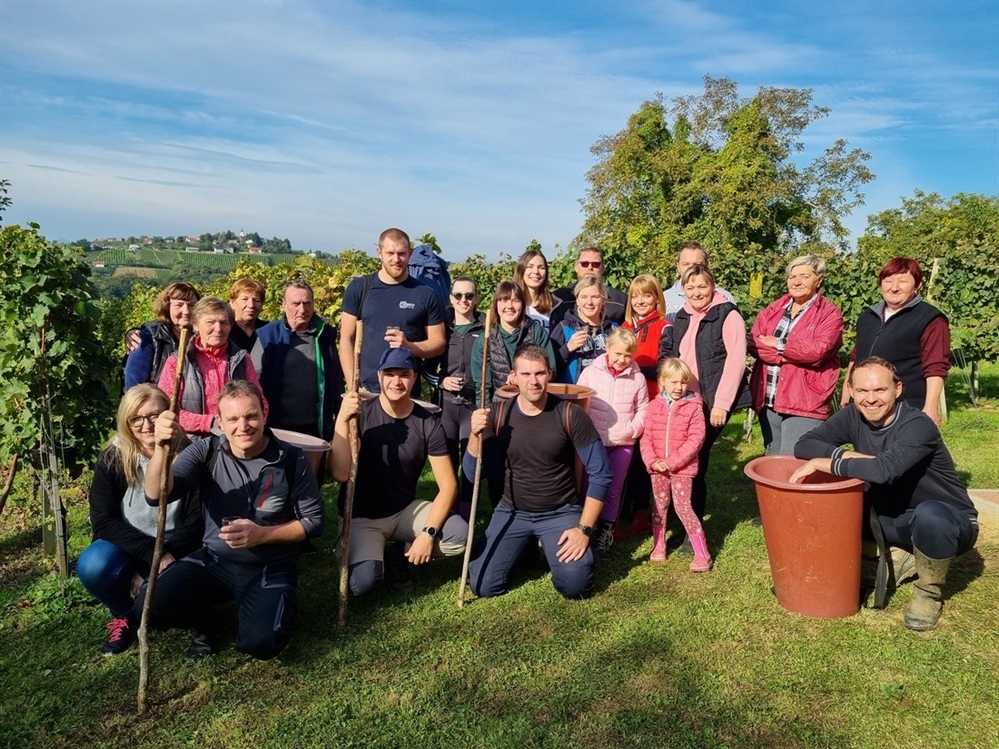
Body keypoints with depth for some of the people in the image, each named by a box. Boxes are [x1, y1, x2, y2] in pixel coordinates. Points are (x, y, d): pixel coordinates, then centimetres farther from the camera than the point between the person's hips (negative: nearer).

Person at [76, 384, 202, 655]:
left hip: (173, 551, -1)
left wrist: (167, 557, -23)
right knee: (92, 566, -30)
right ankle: (124, 614, 2)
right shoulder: (111, 460, -8)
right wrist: (149, 555, -23)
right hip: (126, 548, 1)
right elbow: (104, 521, -12)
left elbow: (197, 521, -10)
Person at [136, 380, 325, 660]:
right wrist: (161, 447, -37)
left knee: (260, 642, -24)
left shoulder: (291, 459, -11)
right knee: (149, 605, -18)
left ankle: (271, 604, 13)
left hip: (270, 569, -2)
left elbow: (315, 520, -6)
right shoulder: (206, 452, -6)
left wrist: (262, 534, -20)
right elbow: (157, 496, -19)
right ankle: (205, 622, 14)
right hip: (214, 560, 3)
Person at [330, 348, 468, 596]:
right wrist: (342, 420, -34)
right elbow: (341, 474, -23)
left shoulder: (428, 423, -9)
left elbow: (448, 485, -10)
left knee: (460, 535, -22)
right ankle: (372, 554, 9)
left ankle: (407, 553, 8)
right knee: (362, 582, -27)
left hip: (406, 511, 2)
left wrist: (428, 533, -21)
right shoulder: (360, 413, -13)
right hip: (361, 517, -2)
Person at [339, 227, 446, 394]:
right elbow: (347, 339, 3)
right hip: (366, 391, 0)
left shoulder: (425, 294, 2)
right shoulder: (358, 288, 3)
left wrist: (410, 346, -15)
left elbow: (439, 342, 5)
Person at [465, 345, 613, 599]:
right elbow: (473, 474, -6)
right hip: (512, 511, 2)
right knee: (483, 586, -10)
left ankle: (548, 547, 13)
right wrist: (476, 434, -24)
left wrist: (584, 528, -15)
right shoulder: (498, 414, -7)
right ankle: (527, 545, 19)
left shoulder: (570, 414, -14)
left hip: (561, 512, -2)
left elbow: (600, 474, -11)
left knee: (576, 586, -21)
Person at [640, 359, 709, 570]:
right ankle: (658, 546, 30)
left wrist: (672, 462, -17)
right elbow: (646, 437, 2)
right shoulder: (655, 405, 2)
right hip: (658, 468, 4)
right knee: (660, 505, 14)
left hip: (682, 467, -4)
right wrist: (652, 461, -12)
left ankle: (702, 553, 1)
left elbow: (695, 439, -12)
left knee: (683, 507, -7)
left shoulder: (693, 407, -7)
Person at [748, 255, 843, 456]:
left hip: (804, 403, -6)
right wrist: (784, 357, -16)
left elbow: (818, 350, -17)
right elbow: (754, 343, 0)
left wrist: (779, 345, -7)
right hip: (768, 401, 6)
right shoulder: (774, 309, 13)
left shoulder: (830, 314, -2)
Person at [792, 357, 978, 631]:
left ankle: (929, 592, -11)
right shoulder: (853, 416, -8)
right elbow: (803, 445, -12)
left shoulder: (918, 425, -25)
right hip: (893, 519, 6)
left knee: (929, 515, -39)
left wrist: (822, 463, -31)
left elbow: (884, 470, -41)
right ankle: (896, 559, 3)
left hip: (948, 522, -5)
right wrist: (851, 456, -26)